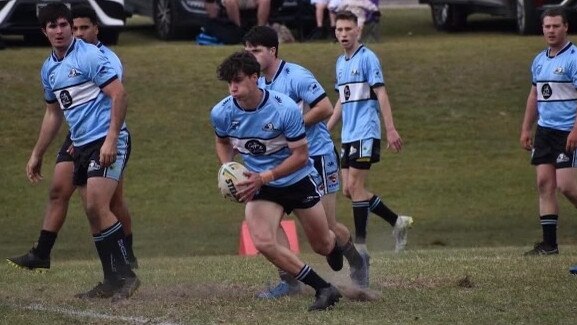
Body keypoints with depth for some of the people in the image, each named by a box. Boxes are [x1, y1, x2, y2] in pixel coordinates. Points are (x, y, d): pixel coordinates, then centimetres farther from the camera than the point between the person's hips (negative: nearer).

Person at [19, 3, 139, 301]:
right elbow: (53, 113, 27)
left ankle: (125, 276, -15)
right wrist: (37, 155, 28)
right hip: (81, 147, 8)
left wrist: (111, 140, -23)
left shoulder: (89, 56, -11)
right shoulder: (49, 69, 14)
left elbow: (119, 94, -16)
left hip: (107, 142, -8)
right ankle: (111, 282, 10)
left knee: (97, 207, -19)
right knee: (94, 214, 5)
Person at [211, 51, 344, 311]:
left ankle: (338, 244, 54)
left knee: (322, 245, 11)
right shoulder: (221, 113, -14)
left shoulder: (285, 109, -26)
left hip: (297, 180, -2)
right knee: (263, 242, -23)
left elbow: (300, 156, -20)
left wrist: (264, 177, -29)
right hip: (260, 185, 2)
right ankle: (324, 289, -13)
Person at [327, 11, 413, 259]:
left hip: (365, 133, -8)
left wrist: (390, 129, -20)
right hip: (348, 136, 8)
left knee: (355, 187, -10)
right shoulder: (340, 63, 16)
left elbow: (381, 94, -13)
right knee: (349, 190, 4)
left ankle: (360, 246, -5)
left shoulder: (367, 58, -8)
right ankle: (397, 222, 16)